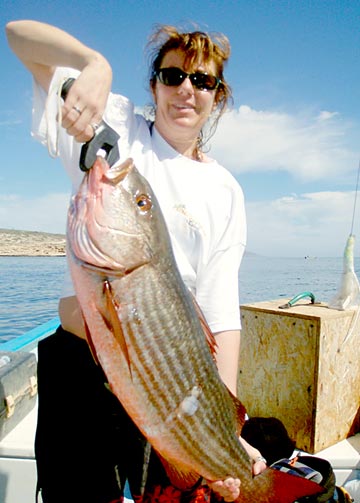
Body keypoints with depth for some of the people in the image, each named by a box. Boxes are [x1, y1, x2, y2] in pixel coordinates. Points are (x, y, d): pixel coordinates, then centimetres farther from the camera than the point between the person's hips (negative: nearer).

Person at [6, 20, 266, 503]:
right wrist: (95, 64, -22)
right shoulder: (114, 127, 1)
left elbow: (221, 308, -4)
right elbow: (19, 33, -1)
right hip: (82, 363, -1)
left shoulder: (225, 191, 3)